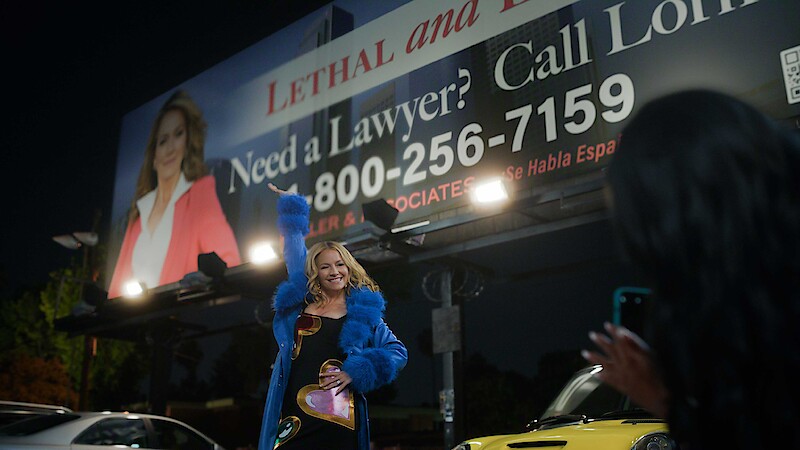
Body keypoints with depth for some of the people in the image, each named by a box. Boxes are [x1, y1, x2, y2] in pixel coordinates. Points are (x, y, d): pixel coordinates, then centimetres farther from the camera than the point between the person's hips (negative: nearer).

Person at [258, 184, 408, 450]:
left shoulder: (364, 310, 9)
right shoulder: (299, 299, 13)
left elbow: (398, 352, 8)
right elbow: (295, 252, 26)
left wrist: (355, 371, -5)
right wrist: (290, 203, 33)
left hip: (338, 418, -2)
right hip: (292, 417, 2)